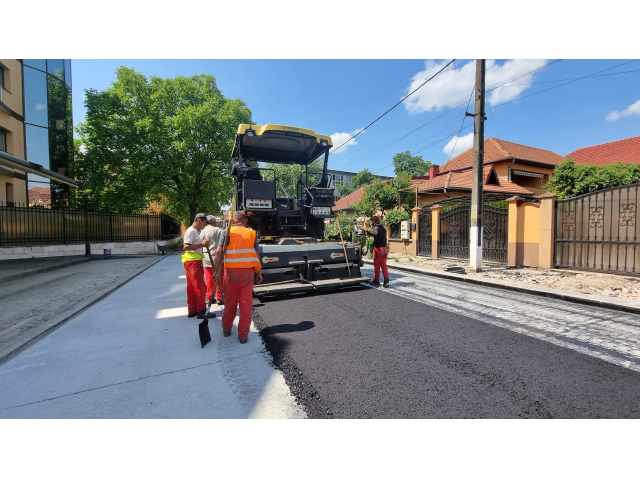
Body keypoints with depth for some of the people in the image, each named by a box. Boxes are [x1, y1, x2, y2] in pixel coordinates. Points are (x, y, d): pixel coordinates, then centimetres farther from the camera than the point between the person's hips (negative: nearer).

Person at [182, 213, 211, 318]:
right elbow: (185, 247, -21)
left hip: (194, 262, 10)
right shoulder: (191, 231, -13)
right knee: (200, 286, -6)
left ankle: (192, 310, 21)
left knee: (192, 287, 13)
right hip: (192, 261, -10)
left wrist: (202, 244, 7)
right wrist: (201, 244, -21)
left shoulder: (194, 231, 18)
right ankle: (201, 310, 0)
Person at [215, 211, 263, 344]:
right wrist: (259, 272, 6)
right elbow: (256, 254, 1)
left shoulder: (227, 232, 2)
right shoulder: (251, 233, 4)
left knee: (230, 301, 16)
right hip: (247, 271, 0)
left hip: (231, 271, 0)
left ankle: (227, 329, 33)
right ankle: (243, 335, 13)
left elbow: (219, 251, -8)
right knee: (246, 303, 6)